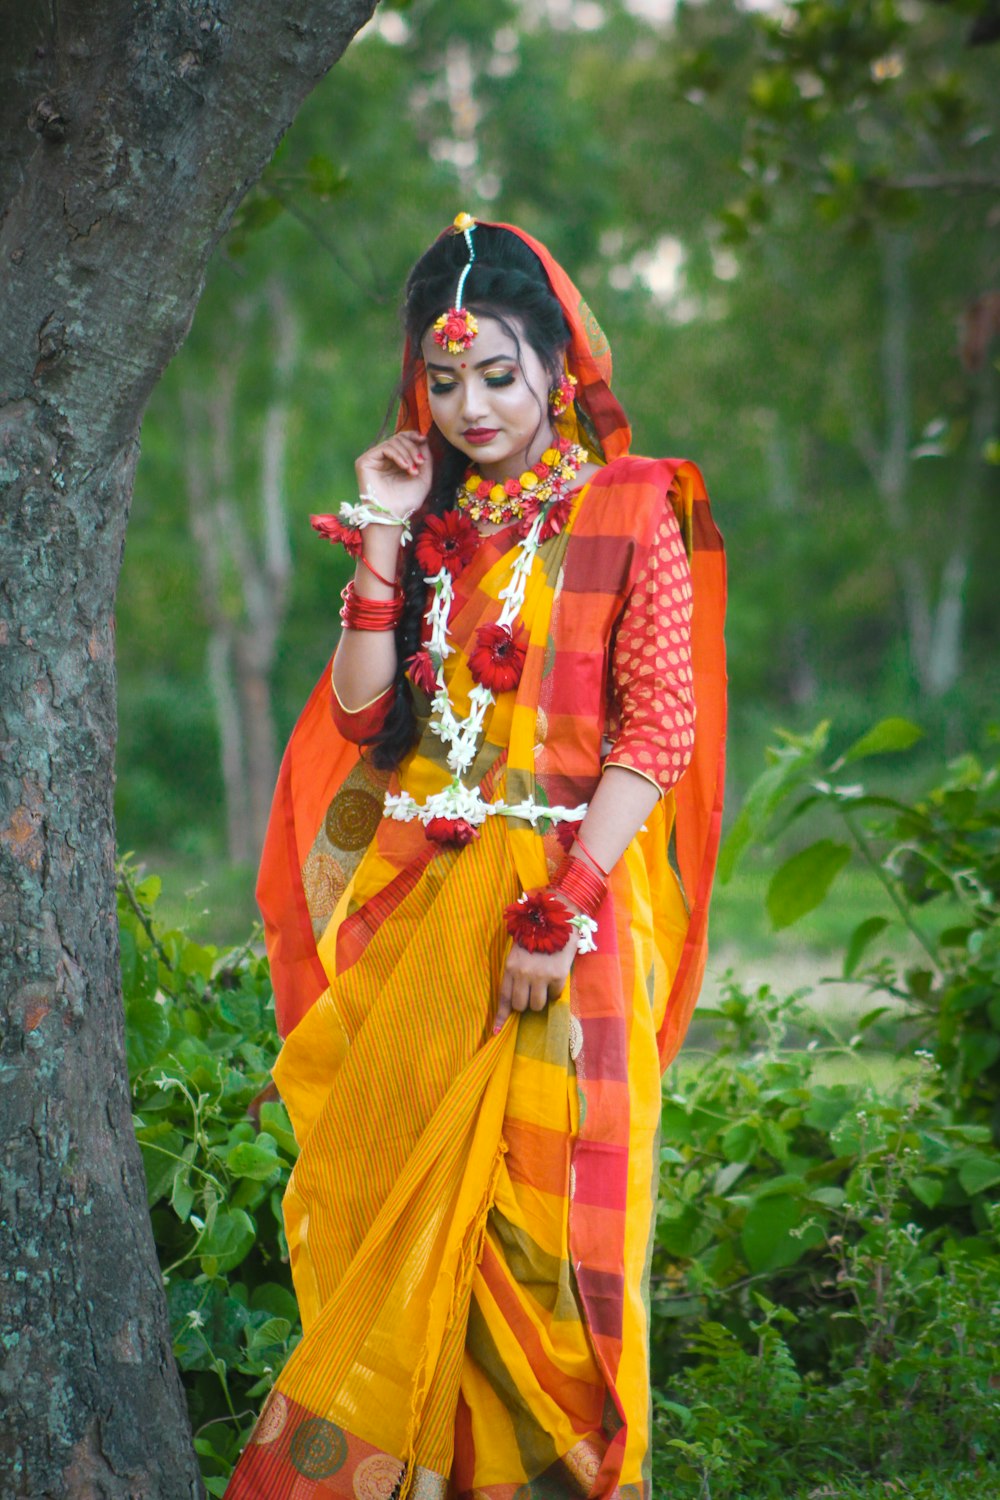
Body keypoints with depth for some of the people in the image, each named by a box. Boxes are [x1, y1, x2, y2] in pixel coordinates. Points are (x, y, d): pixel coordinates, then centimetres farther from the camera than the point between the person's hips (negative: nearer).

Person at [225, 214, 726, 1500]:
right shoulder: (429, 519, 13)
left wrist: (562, 910, -16)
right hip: (414, 906, 4)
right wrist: (382, 544, -1)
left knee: (543, 1203, -4)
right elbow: (359, 712, 6)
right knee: (402, 1193, 6)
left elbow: (660, 729, -8)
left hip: (566, 900, -4)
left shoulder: (633, 511, -1)